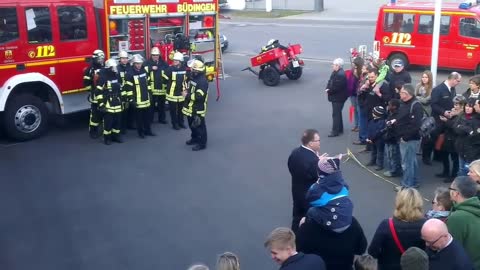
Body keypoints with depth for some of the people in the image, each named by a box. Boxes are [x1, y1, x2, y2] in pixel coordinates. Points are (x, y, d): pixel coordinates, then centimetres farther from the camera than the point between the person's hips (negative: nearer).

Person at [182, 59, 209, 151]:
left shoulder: (202, 81, -24)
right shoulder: (194, 77, 8)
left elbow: (199, 96, -29)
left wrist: (187, 95, -20)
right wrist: (186, 91, 3)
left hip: (198, 109, -10)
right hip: (190, 107, 10)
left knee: (199, 126, 1)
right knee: (192, 124, 22)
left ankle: (202, 143, 11)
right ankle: (195, 138, 40)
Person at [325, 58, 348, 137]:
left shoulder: (340, 74, -23)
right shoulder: (335, 73, 9)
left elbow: (336, 87, -28)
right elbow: (330, 81, 12)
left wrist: (329, 91, -16)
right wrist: (328, 88, -5)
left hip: (338, 98, -11)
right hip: (336, 97, 11)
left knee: (336, 114, -6)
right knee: (338, 113, 19)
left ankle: (335, 131, -1)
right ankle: (340, 129, 31)